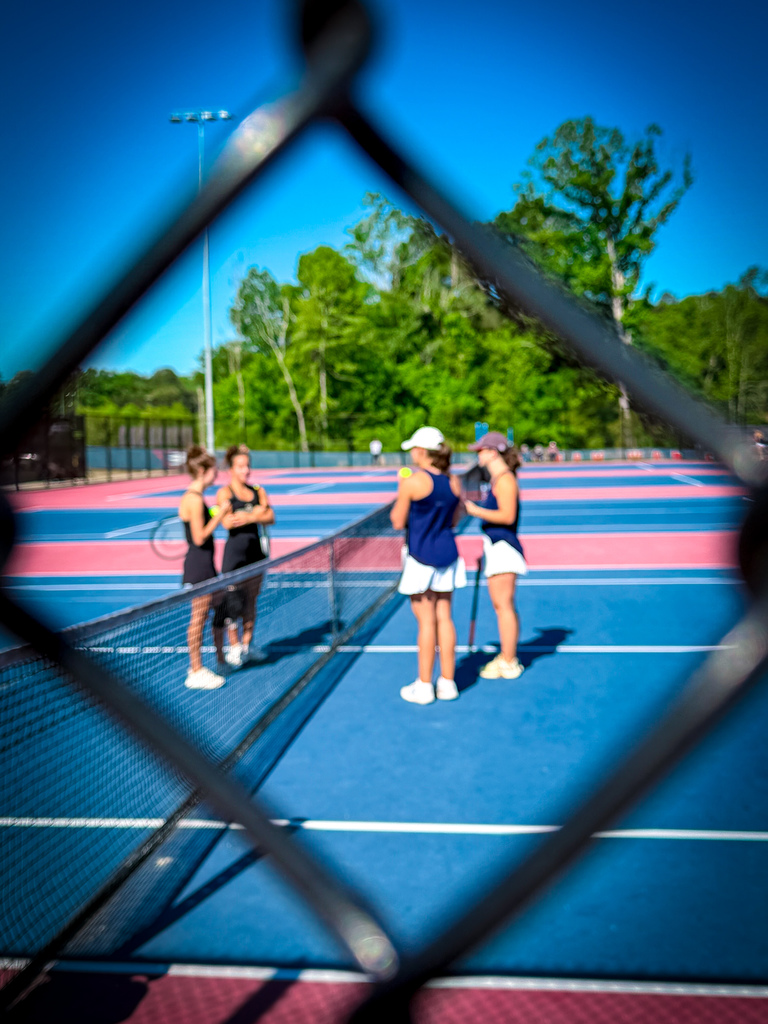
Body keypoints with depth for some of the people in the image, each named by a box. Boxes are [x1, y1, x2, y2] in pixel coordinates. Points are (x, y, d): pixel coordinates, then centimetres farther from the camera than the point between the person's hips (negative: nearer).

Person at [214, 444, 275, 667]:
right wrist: (256, 514, -9)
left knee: (251, 601, 10)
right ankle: (234, 648, 7)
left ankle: (247, 645, 21)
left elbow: (270, 518, 0)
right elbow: (227, 523, -15)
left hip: (255, 550, 5)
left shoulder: (258, 491, 10)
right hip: (235, 551, -5)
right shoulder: (225, 492, -3)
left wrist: (246, 517, -14)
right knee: (233, 601, -3)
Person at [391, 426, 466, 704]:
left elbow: (398, 522, -7)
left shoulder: (412, 481, -15)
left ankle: (424, 686, 9)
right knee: (444, 618, 10)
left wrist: (400, 496, 6)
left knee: (427, 622, 0)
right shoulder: (453, 482, 3)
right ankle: (447, 682, 16)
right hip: (447, 554, 5)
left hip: (421, 557, -5)